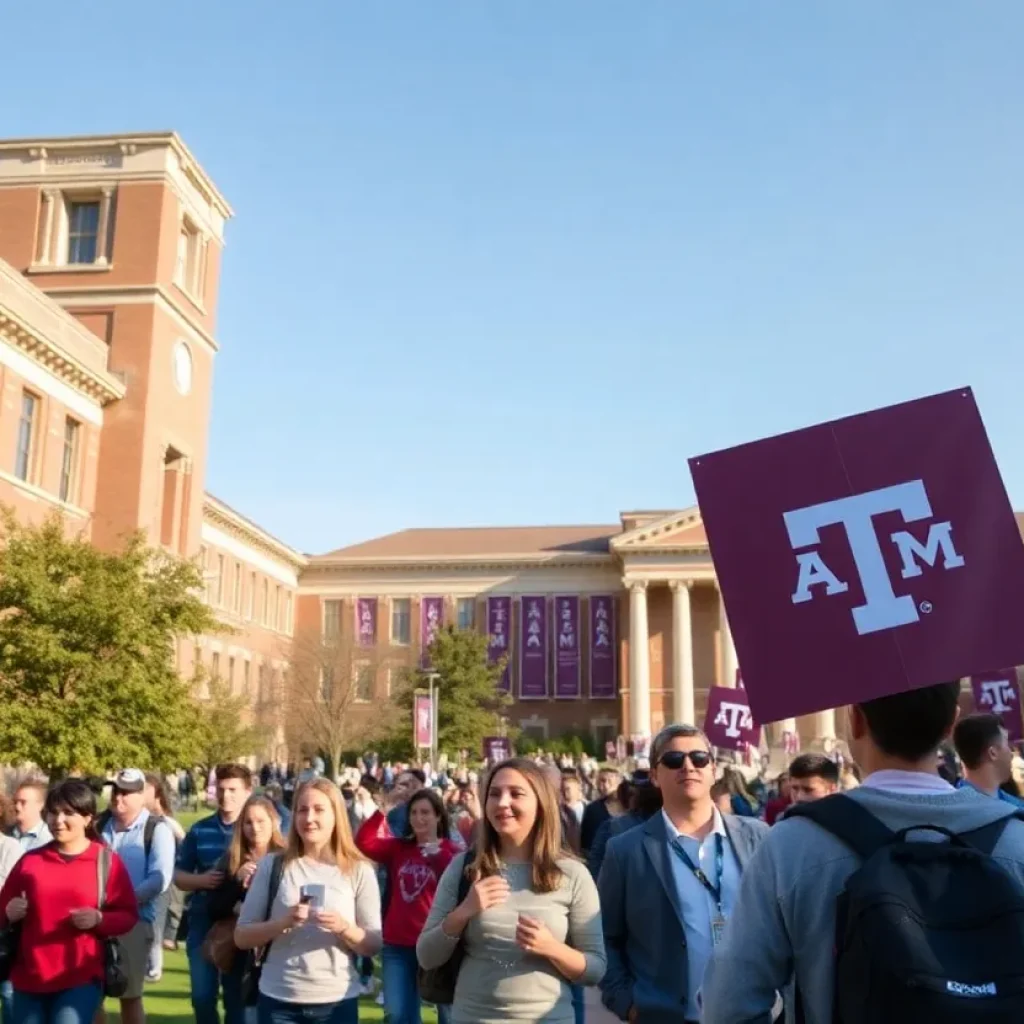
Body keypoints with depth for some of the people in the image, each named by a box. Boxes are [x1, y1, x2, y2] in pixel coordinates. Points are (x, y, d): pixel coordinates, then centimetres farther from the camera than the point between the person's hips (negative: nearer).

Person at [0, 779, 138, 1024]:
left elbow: (128, 916, 0)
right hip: (29, 977, 4)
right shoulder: (30, 860, 7)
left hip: (82, 978, -4)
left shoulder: (106, 860, -1)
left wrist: (99, 919, -19)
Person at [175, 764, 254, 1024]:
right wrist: (201, 879, -11)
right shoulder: (199, 830, 6)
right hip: (203, 922, 3)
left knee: (236, 996, 8)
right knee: (202, 995, 7)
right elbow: (179, 876, 10)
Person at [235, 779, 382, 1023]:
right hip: (278, 1000, 0)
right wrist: (282, 923, -17)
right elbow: (241, 937, 1)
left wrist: (344, 928, -19)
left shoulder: (358, 871, -1)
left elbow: (373, 946, 1)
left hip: (337, 1001, 0)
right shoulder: (273, 865, 0)